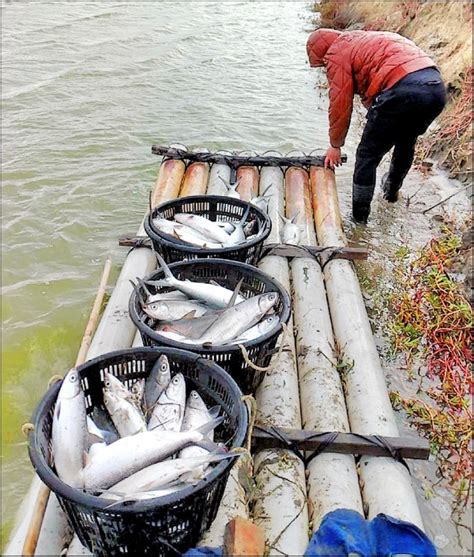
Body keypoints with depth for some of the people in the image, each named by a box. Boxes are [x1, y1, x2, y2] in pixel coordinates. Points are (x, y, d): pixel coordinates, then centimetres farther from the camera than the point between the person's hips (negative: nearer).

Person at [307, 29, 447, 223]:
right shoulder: (365, 39, 33)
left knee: (367, 155, 7)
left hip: (402, 91, -9)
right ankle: (392, 191, 53)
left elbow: (340, 105, 5)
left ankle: (359, 214, 15)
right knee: (406, 144, 31)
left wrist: (335, 145, 16)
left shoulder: (337, 54, 7)